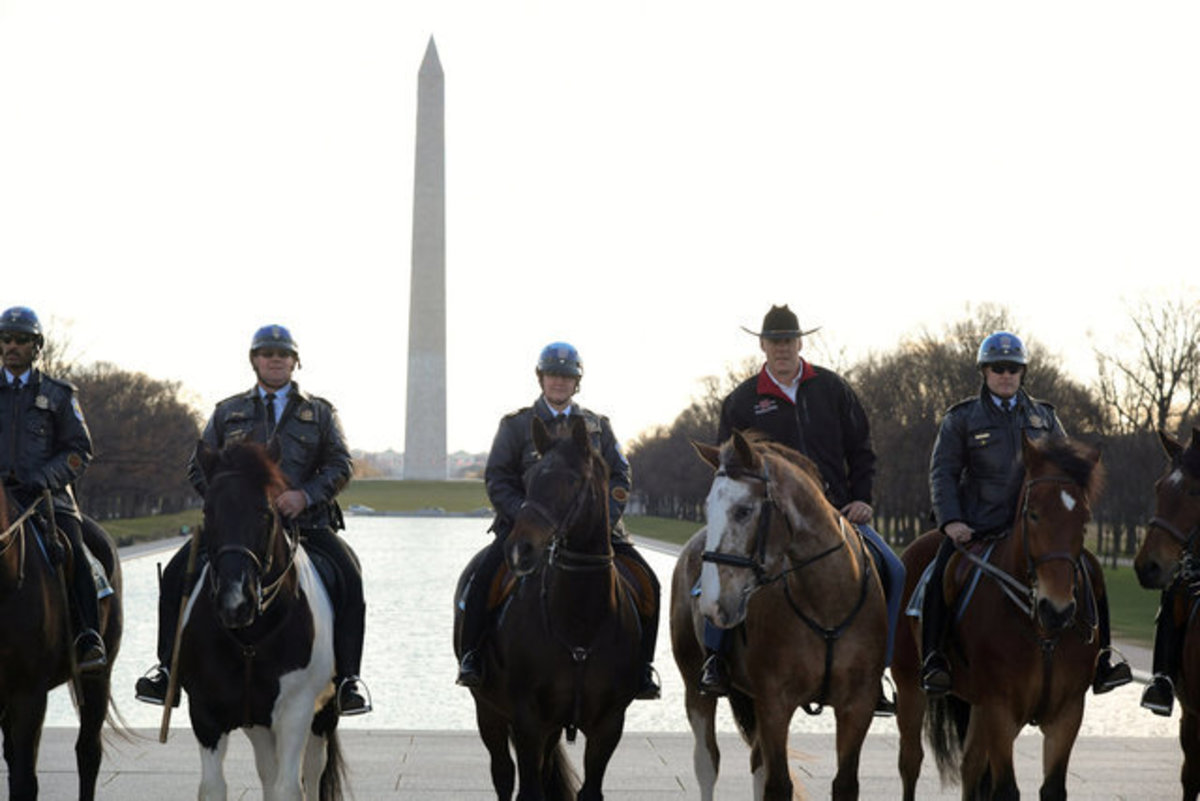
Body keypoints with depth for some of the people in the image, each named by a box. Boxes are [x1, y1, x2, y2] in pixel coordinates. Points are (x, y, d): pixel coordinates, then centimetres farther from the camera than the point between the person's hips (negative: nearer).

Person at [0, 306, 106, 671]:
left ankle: (89, 641, -25)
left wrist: (42, 478, -10)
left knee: (70, 551, -26)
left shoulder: (58, 394, 12)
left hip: (48, 494, -2)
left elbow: (80, 450, 7)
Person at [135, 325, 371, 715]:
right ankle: (168, 667, -7)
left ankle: (347, 676, -19)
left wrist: (305, 495, -11)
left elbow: (339, 465, 7)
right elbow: (198, 467, 16)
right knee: (178, 572, -18)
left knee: (347, 576, -26)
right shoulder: (228, 412, 19)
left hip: (304, 520, -1)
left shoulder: (319, 412, 17)